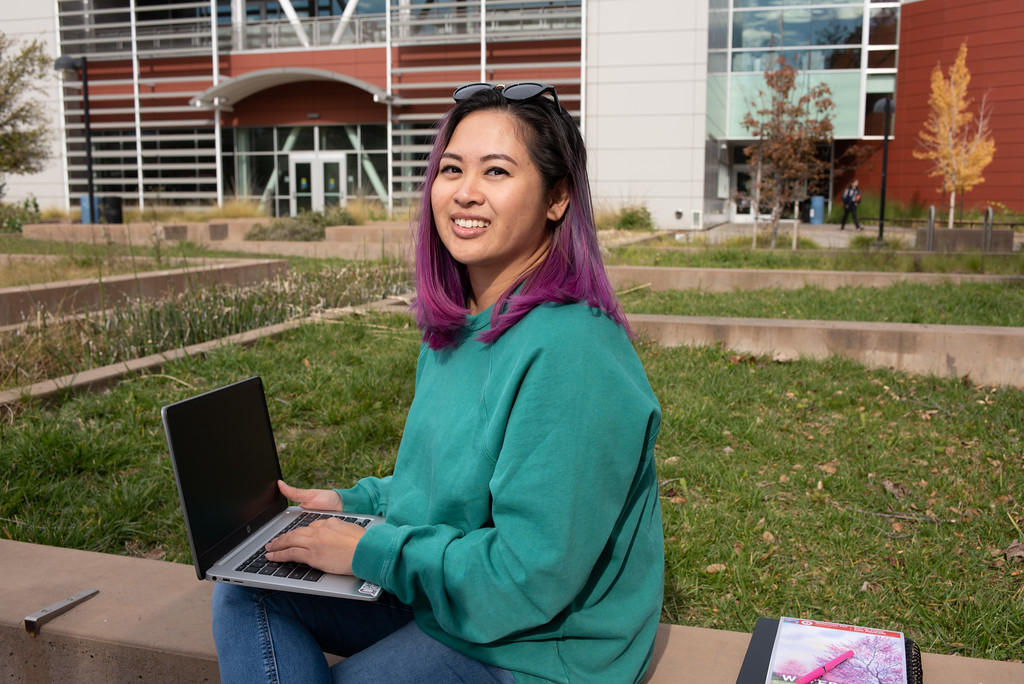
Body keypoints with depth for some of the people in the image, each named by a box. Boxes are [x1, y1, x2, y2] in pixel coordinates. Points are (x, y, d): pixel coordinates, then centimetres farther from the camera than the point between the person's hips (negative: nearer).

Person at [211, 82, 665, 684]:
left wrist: (369, 550, -18)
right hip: (439, 598, 9)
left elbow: (529, 575, -27)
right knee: (244, 594, 2)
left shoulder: (570, 354, -27)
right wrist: (352, 503, 6)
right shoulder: (456, 328, 3)